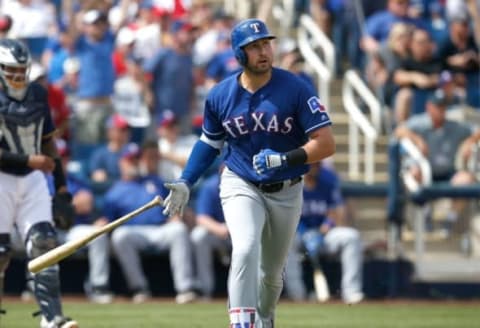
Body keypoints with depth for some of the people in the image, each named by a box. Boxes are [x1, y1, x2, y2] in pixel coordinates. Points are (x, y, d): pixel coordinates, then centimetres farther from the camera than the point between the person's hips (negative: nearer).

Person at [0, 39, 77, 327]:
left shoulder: (38, 94, 7)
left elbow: (48, 140, 16)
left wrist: (61, 184, 13)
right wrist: (29, 160, -23)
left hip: (32, 179, 5)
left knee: (44, 244, -6)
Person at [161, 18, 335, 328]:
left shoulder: (296, 89, -15)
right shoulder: (220, 95, -6)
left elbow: (326, 143, -17)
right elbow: (209, 143, 12)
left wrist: (284, 159, -31)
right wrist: (186, 183, 1)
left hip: (286, 192, 0)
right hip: (241, 186, 0)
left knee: (272, 272, 14)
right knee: (245, 249, -28)